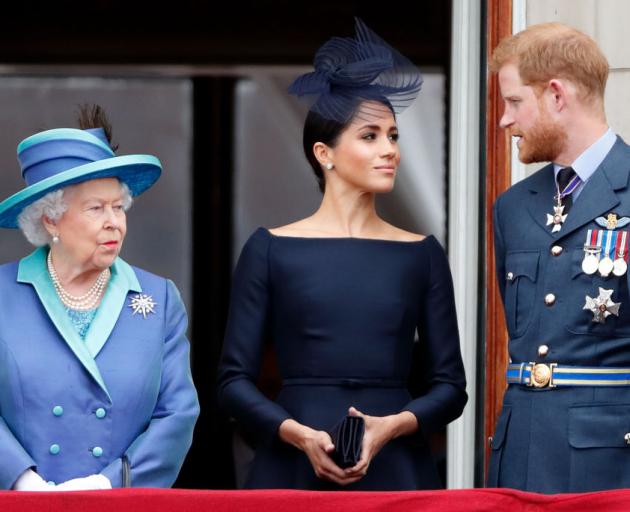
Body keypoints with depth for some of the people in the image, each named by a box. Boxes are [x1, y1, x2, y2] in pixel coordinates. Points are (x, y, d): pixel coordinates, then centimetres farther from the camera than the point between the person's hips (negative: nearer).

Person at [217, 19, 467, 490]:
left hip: (395, 467, 1)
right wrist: (300, 435, -15)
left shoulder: (422, 255, 8)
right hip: (295, 468, -1)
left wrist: (393, 425, -12)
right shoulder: (271, 250, 3)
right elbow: (234, 380, 1)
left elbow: (450, 386, 6)